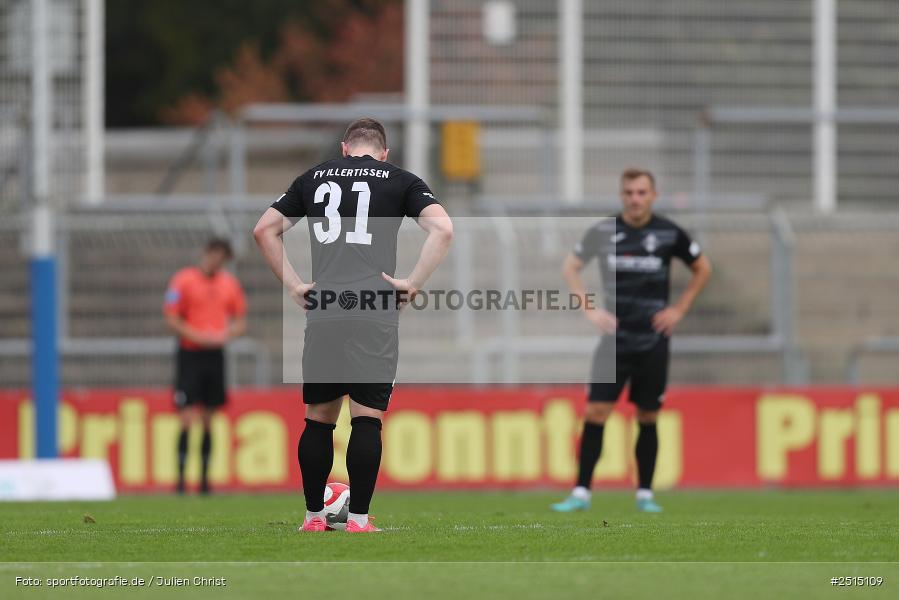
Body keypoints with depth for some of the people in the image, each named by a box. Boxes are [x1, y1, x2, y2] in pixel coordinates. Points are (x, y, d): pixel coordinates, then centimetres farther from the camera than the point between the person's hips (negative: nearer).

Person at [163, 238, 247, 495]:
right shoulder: (183, 280, -5)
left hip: (215, 355, 5)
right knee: (187, 420, -10)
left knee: (209, 420, 6)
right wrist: (199, 337, -17)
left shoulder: (229, 283, 10)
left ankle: (205, 479, 11)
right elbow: (172, 320, -7)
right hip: (190, 355, -4)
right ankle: (180, 478, -8)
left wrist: (226, 334, -6)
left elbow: (240, 321, 15)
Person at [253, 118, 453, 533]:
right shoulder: (400, 181, 8)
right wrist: (413, 284, -2)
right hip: (376, 311, -2)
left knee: (319, 417, 11)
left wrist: (293, 285, 13)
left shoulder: (314, 178, 17)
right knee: (367, 417, -1)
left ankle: (313, 517, 15)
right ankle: (359, 521, -4)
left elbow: (264, 230, 15)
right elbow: (443, 229, -5)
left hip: (322, 311, 2)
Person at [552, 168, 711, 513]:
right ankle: (581, 492, -4)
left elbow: (702, 268, 13)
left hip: (653, 341, 0)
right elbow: (570, 268, 10)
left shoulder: (668, 233, -2)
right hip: (614, 338, 0)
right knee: (595, 413, -8)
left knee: (647, 419, 4)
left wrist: (679, 310, 4)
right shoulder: (603, 231, -2)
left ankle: (644, 494, 13)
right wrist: (590, 310, -1)